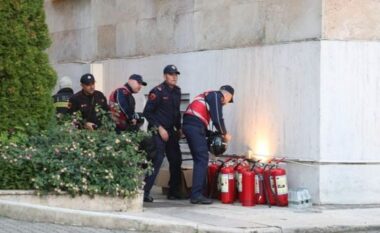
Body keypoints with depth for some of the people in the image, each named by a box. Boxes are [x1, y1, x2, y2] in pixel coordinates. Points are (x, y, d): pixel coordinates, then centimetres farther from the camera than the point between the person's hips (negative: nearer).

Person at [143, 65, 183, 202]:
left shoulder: (177, 91, 11)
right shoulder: (157, 91, -11)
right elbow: (147, 112, -13)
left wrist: (178, 128, 15)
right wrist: (159, 128, -16)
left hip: (170, 131, 8)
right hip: (157, 131, -8)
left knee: (176, 160, 9)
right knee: (157, 160, -16)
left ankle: (174, 192, 19)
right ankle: (144, 192, -16)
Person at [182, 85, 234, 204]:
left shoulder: (208, 95, 28)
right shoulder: (217, 96, 0)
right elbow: (217, 119, -9)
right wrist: (225, 134, 6)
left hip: (188, 124, 9)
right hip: (196, 127, -9)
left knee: (199, 160, 15)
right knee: (202, 159, -7)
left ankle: (196, 192, 17)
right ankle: (196, 195, -11)